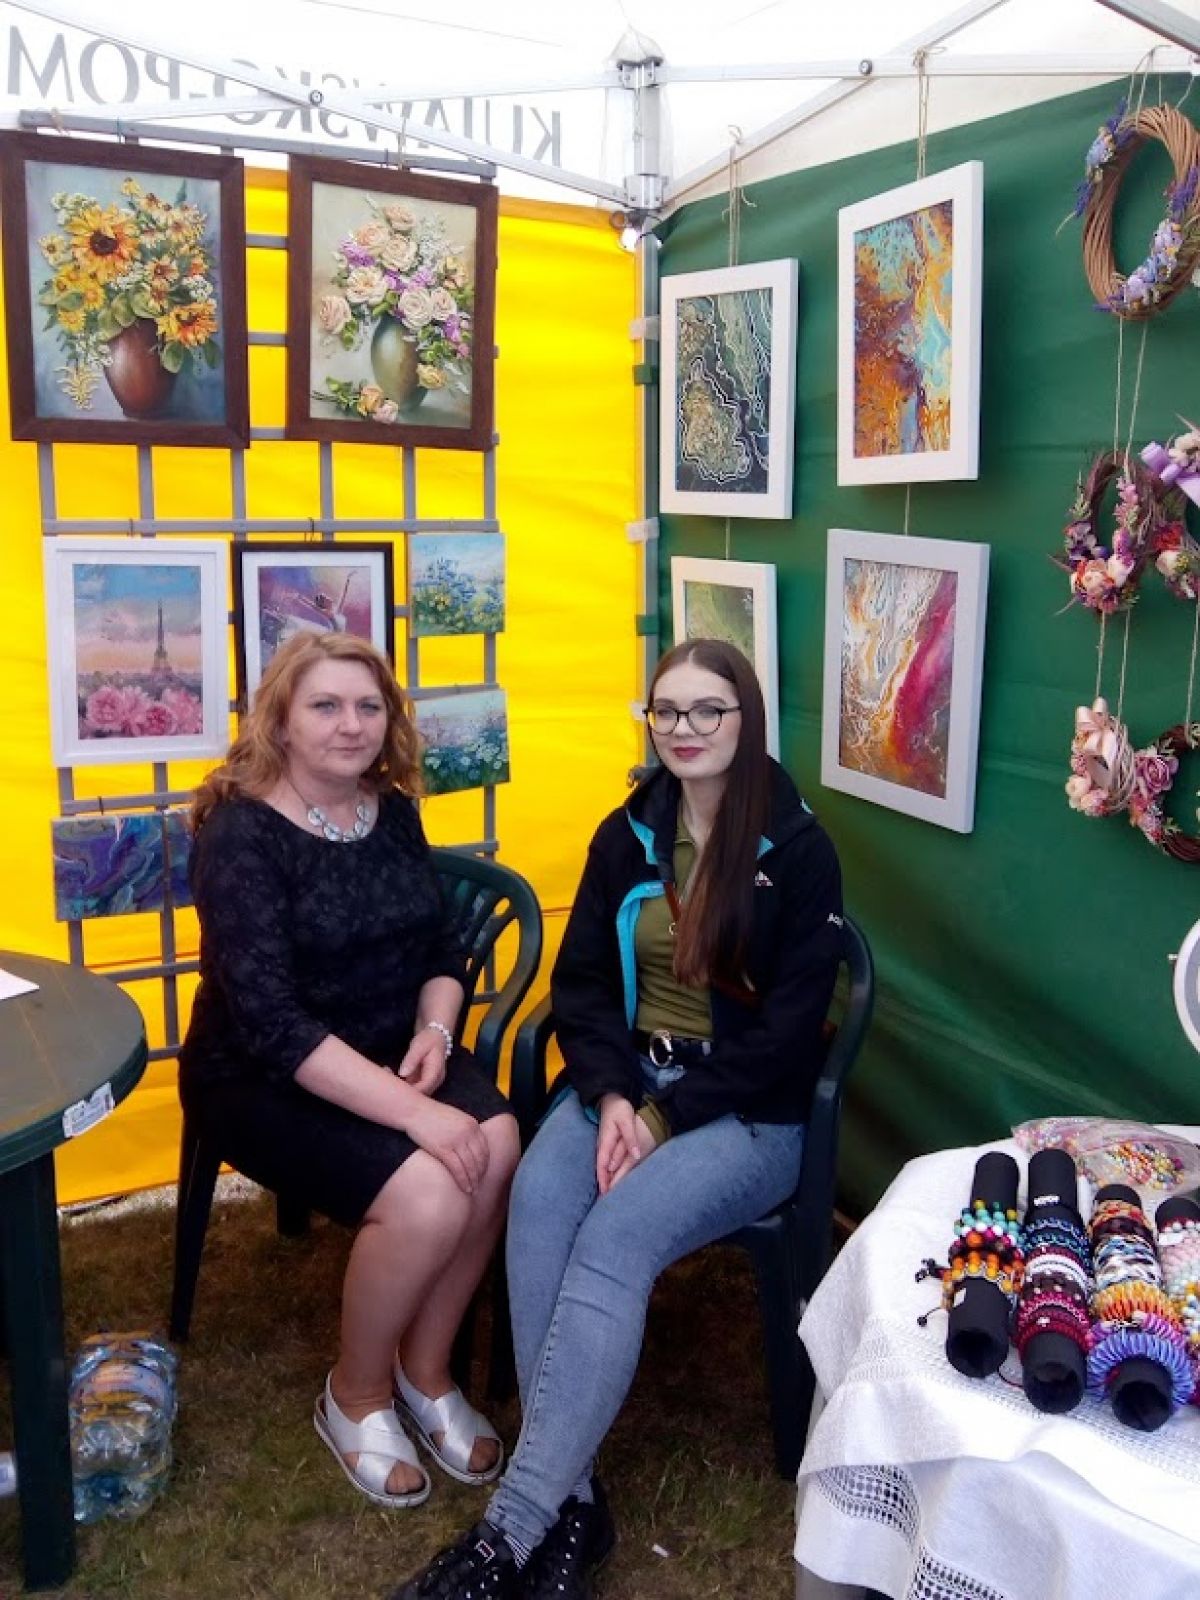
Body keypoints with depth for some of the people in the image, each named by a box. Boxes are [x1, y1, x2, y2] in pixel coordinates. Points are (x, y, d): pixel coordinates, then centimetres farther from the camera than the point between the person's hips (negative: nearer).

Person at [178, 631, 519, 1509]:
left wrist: (435, 1031, -11)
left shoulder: (392, 812, 3)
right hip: (260, 1076, -5)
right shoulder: (241, 834, -17)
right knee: (425, 1195, -28)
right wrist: (413, 1110, -32)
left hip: (390, 1052, 6)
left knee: (495, 1147, -24)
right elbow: (271, 1022, -26)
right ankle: (356, 1397, 2)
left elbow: (442, 948, 11)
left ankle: (427, 1369, 1)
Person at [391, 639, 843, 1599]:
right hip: (626, 1082, 4)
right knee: (538, 1199, -27)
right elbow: (581, 981, 5)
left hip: (748, 1112, -4)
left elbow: (785, 1030, -10)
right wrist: (612, 1099, -13)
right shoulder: (627, 835, 7)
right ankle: (572, 1500, -22)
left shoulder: (801, 853, -7)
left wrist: (664, 1120, -17)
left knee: (616, 1237, -30)